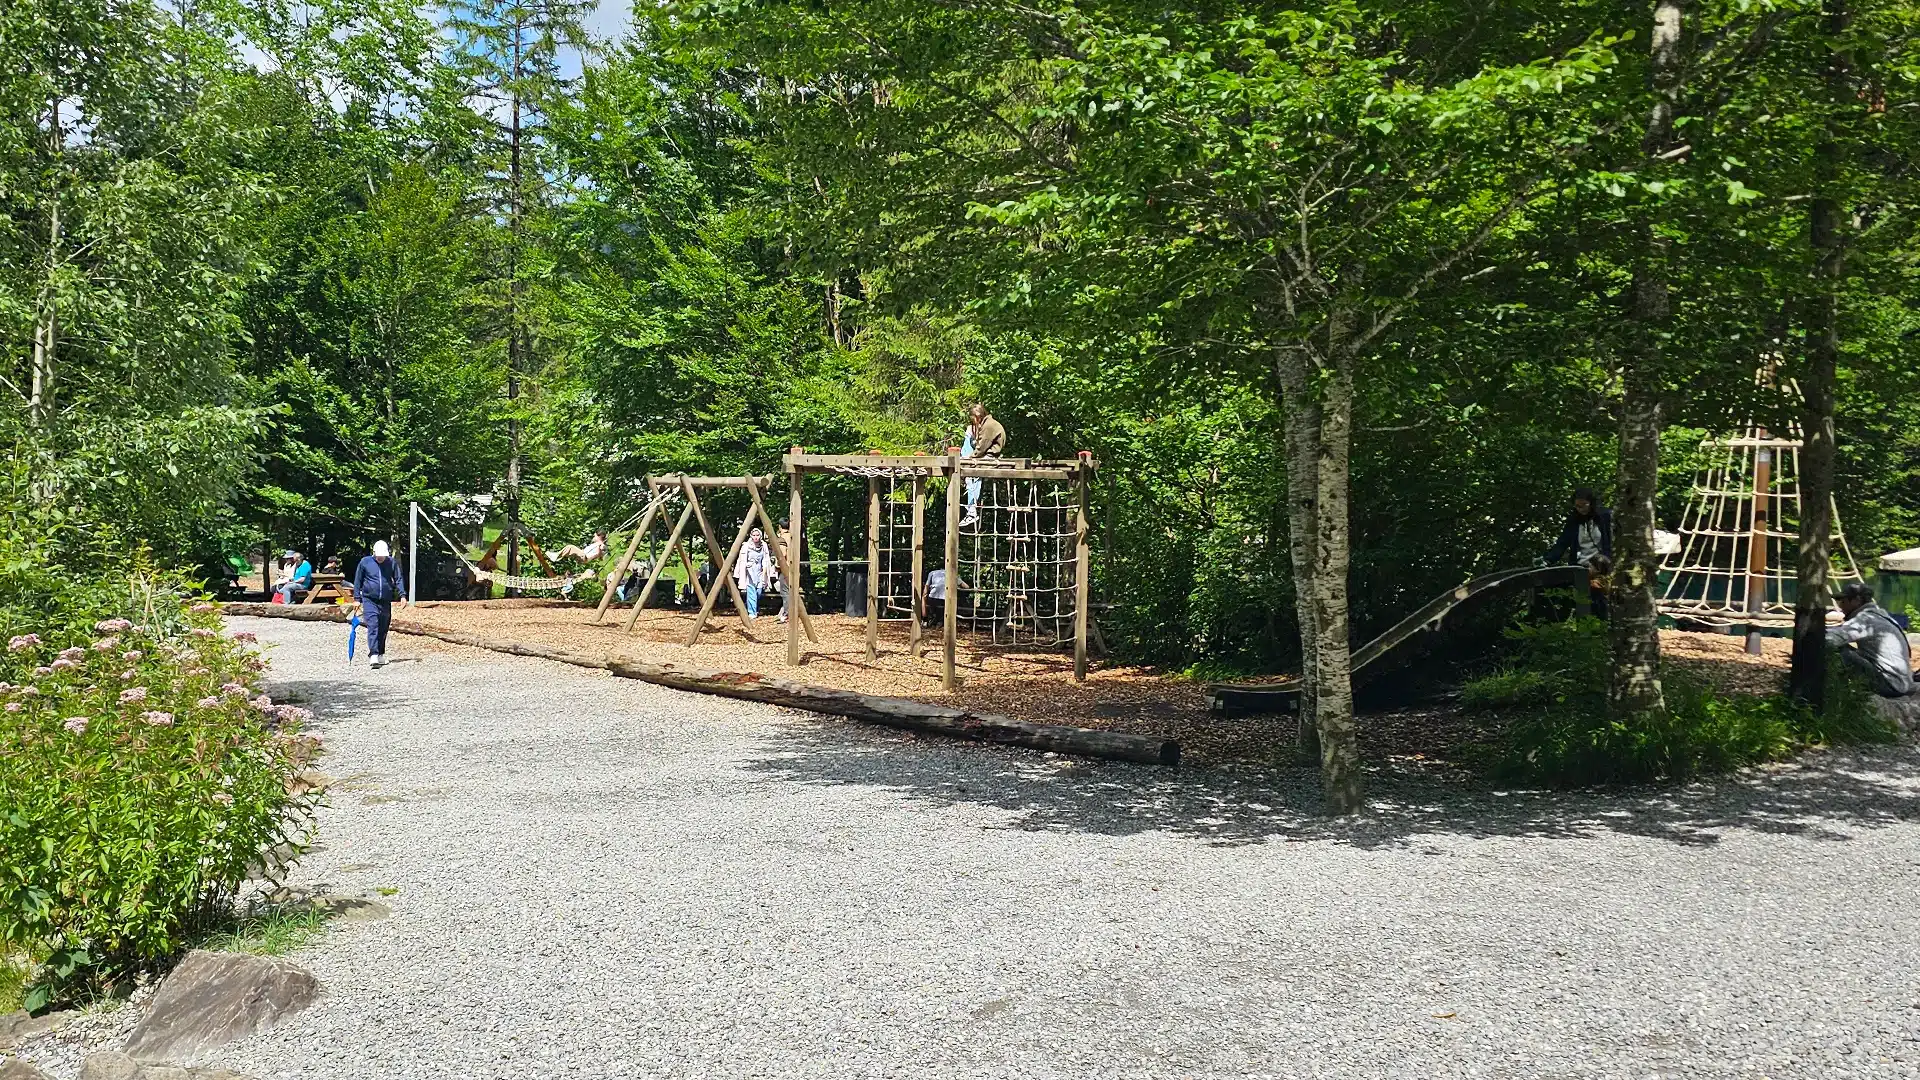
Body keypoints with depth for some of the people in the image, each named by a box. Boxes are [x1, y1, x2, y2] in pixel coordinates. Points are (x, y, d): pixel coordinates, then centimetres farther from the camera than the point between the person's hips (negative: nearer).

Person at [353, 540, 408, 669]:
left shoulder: (392, 563, 4)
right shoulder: (365, 562, 0)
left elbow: (398, 579, 7)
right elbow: (358, 581, 7)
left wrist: (402, 595, -5)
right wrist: (357, 598, 4)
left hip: (386, 601, 3)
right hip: (369, 600, -3)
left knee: (383, 629, 10)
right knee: (373, 626, -16)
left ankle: (381, 655, 24)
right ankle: (373, 655, -24)